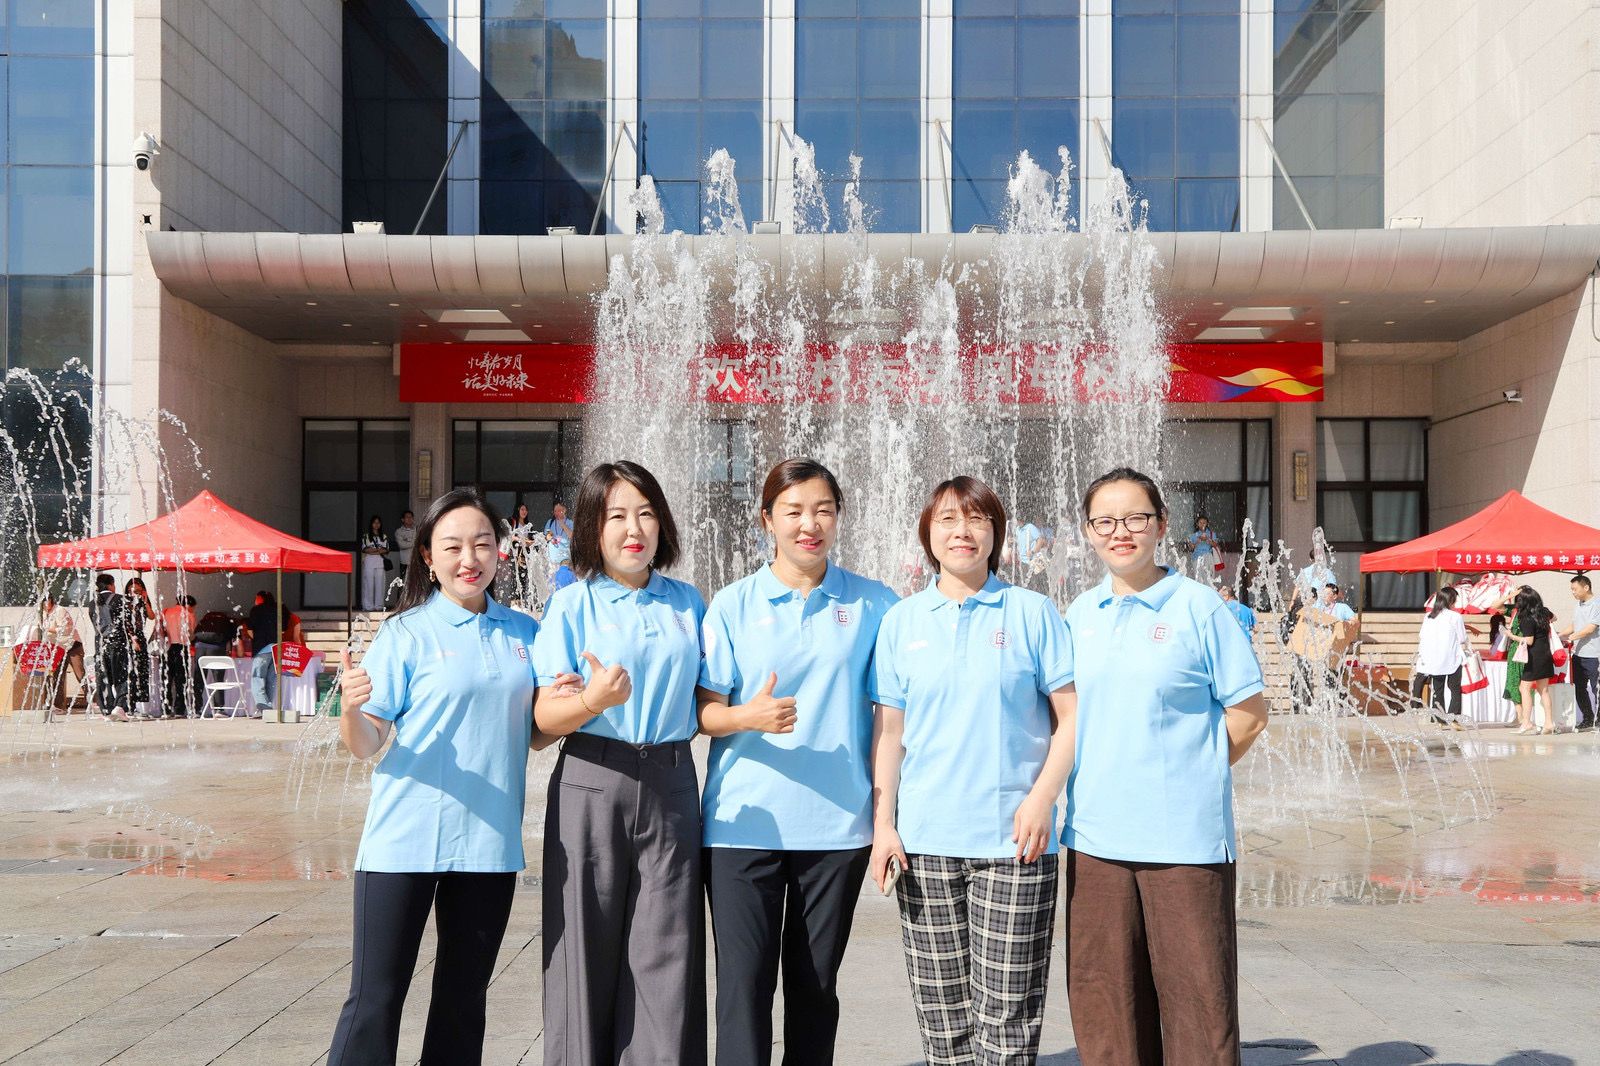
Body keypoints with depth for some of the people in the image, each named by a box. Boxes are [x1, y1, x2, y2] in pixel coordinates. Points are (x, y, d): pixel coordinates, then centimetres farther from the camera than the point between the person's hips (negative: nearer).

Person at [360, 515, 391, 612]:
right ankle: (368, 606, -2)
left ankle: (379, 605, 2)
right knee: (369, 584, -4)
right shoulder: (366, 536, 9)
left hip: (380, 563, 2)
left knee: (380, 584, -2)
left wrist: (372, 550, -9)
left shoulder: (384, 536, 14)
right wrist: (380, 550, -6)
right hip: (369, 562, -2)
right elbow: (365, 549, -2)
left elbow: (386, 550, 3)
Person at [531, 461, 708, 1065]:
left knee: (667, 958, 0)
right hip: (593, 787, -2)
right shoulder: (572, 605, 0)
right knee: (588, 954, 2)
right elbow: (544, 718, -7)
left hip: (670, 787, 2)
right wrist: (594, 702, -25)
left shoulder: (688, 603, 11)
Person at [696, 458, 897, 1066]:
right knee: (744, 983, -3)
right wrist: (750, 717, -20)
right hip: (745, 822, -1)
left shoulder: (873, 605, 5)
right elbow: (704, 712, 2)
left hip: (838, 823, 1)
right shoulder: (732, 605, 3)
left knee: (816, 986, 10)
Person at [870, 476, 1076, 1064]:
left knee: (1007, 1015, 0)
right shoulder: (902, 620, 9)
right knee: (941, 1016, 8)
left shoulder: (1032, 613, 3)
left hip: (1013, 840, -2)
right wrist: (883, 825, 2)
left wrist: (1042, 798, -10)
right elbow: (888, 730, 8)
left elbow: (1070, 716, 2)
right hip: (925, 840, 2)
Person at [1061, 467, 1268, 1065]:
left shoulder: (1198, 607, -3)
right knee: (1102, 1004, 11)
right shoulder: (1079, 614, 10)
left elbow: (1248, 716, -1)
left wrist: (1187, 776, 1)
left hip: (1185, 838, -4)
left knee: (1198, 1001, 1)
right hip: (1095, 837, 5)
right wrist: (1096, 782, 8)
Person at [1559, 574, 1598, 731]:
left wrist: (1571, 637, -21)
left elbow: (1591, 628, -18)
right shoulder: (1578, 605, 14)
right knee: (1579, 687, 12)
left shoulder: (1596, 605, -12)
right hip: (1578, 654, 8)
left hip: (1593, 655, -8)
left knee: (1596, 688, -2)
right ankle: (1588, 718, 22)